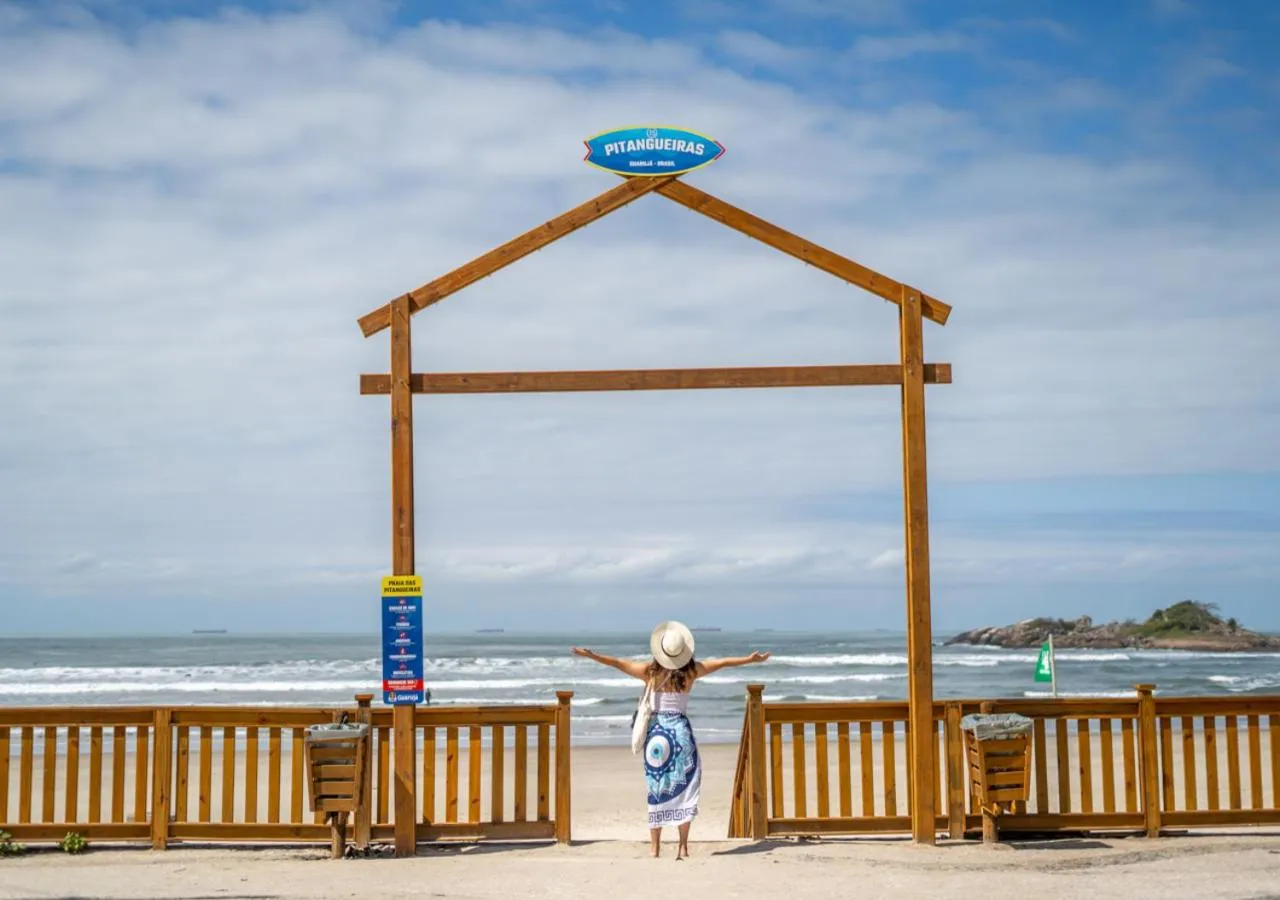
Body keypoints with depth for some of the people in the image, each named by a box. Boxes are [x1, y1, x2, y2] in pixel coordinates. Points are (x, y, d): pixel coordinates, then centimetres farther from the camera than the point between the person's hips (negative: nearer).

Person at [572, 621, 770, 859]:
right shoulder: (691, 671, -1)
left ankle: (655, 848, 6)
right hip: (681, 731, 0)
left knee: (656, 791, 5)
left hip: (656, 733, 0)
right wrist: (750, 659, 16)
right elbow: (722, 663, 7)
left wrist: (591, 655, 1)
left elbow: (619, 663, -5)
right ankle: (683, 846, 0)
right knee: (683, 789, 4)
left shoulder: (649, 671, -4)